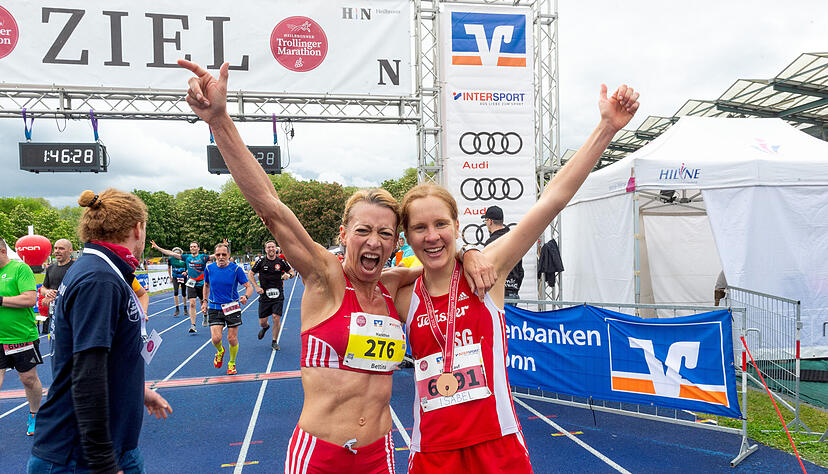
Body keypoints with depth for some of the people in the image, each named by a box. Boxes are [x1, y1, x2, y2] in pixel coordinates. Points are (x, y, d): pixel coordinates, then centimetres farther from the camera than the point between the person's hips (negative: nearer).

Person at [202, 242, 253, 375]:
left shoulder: (236, 269, -9)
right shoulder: (209, 268, -1)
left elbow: (249, 287, -7)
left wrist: (245, 297, -27)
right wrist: (205, 301, 12)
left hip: (232, 308, -1)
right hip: (214, 308, 1)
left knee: (232, 339, 1)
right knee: (216, 338, -12)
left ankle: (232, 363, 26)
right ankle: (220, 351, 24)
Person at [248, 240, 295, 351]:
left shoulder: (281, 261, 1)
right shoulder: (261, 262, -2)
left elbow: (292, 272, 10)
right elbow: (250, 273, 7)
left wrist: (288, 275, -13)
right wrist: (256, 286, -4)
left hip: (278, 295, 0)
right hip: (264, 295, 0)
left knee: (276, 318, -10)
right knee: (262, 322, 4)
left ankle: (274, 342, 10)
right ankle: (265, 327, 43)